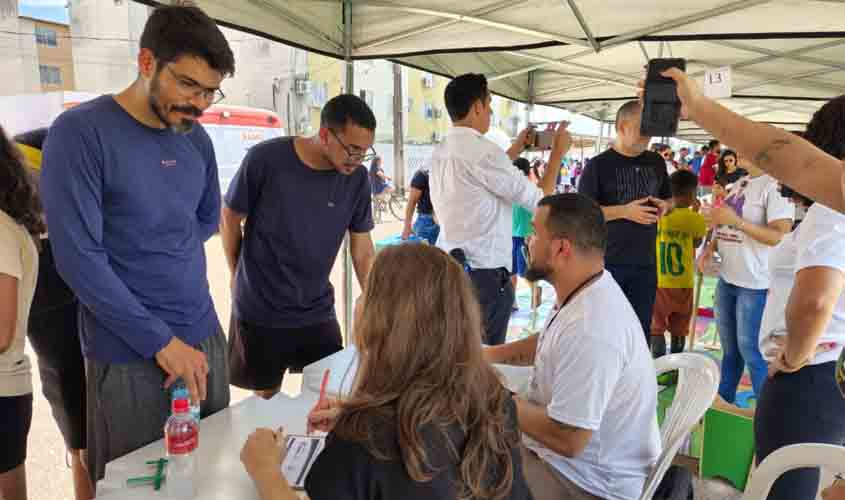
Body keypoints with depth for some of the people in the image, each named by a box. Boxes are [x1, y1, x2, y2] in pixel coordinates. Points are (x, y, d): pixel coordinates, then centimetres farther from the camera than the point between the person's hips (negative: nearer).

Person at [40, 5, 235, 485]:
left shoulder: (197, 139, 5)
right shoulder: (81, 132, -13)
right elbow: (78, 258, -18)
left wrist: (163, 260, 3)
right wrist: (160, 341, -17)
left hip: (206, 336, 6)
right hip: (129, 354, -5)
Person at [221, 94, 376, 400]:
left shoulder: (357, 179, -8)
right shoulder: (265, 159, -19)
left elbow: (363, 251, -2)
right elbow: (229, 219, -3)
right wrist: (240, 277, 6)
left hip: (319, 312, 3)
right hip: (259, 311, -2)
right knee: (266, 397, 15)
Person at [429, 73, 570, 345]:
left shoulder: (440, 151, 7)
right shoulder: (482, 150, -19)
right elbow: (539, 200, -12)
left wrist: (515, 150, 28)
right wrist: (557, 153, 1)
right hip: (484, 272, -8)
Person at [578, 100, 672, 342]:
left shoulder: (656, 162, 11)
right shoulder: (599, 165, -6)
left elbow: (669, 198, 24)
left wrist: (664, 206, 0)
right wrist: (624, 211, -19)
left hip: (645, 263, 5)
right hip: (607, 262, -5)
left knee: (641, 329, 11)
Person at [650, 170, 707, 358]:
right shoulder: (695, 219, -9)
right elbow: (697, 244, 9)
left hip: (658, 282, 0)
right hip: (683, 284, 1)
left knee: (656, 329, 7)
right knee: (679, 331, 15)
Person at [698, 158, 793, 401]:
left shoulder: (776, 185, -15)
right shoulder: (739, 183, 11)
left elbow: (782, 236, -22)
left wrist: (737, 221, -26)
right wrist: (711, 246, 3)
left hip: (755, 283, -8)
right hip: (727, 278, 8)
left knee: (750, 350, 1)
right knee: (729, 348, 19)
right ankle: (723, 399, 34)